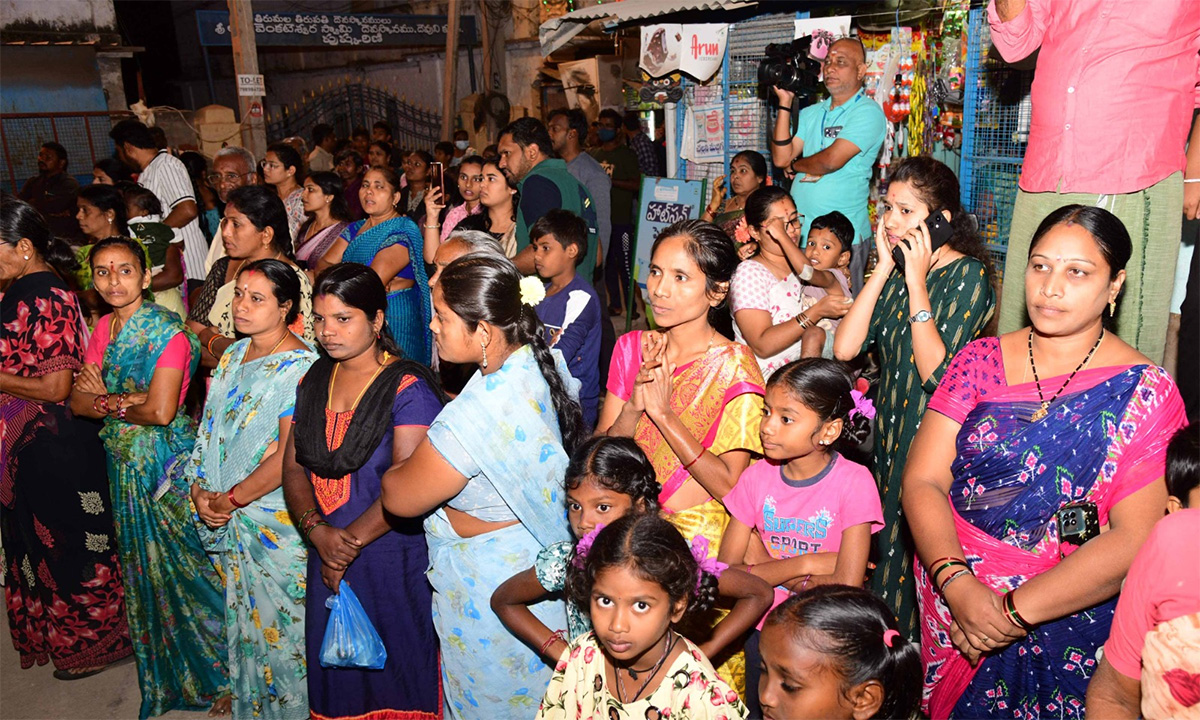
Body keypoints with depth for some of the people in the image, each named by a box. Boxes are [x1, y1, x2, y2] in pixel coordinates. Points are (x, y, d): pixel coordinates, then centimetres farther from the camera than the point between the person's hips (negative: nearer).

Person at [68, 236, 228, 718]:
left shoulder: (168, 331, -17)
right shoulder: (104, 328, 5)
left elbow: (161, 411, -25)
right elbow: (78, 402, 2)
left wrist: (104, 398, -9)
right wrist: (124, 400, -17)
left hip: (168, 462, -7)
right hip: (125, 463, 7)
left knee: (180, 563, 2)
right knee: (141, 565, 19)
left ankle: (217, 673, 20)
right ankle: (164, 674, 38)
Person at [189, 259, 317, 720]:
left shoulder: (300, 368, -17)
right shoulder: (233, 355, 7)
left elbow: (288, 458, -21)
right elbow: (209, 431, 10)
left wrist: (229, 500, -14)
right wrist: (200, 491, -3)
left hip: (276, 522, -7)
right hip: (228, 522, 7)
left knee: (279, 626, 5)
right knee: (241, 617, 21)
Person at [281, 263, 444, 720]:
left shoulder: (408, 387, -12)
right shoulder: (314, 381, 8)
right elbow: (293, 465, 4)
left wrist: (351, 541, -15)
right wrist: (318, 531, -11)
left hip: (393, 557, -5)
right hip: (327, 559, 6)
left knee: (394, 676, 7)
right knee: (334, 668, 17)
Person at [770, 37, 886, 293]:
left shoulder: (868, 112, -7)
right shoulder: (811, 113, 15)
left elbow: (831, 161, -18)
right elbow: (781, 158, 2)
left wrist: (794, 165, 1)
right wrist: (785, 102, 1)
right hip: (799, 233, 6)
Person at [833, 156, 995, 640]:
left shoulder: (968, 275, -10)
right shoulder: (895, 269, 7)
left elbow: (937, 373, -22)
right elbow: (844, 348, -6)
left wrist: (917, 284, -19)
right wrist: (883, 270, -6)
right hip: (890, 425, 6)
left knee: (917, 543, 2)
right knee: (886, 541, 13)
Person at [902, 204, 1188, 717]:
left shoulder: (1146, 394, -7)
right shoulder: (980, 361, 1)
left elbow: (1134, 539, -15)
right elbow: (923, 481, -6)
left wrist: (1015, 611, -21)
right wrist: (958, 586, -21)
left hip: (1065, 622, -2)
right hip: (950, 597, 2)